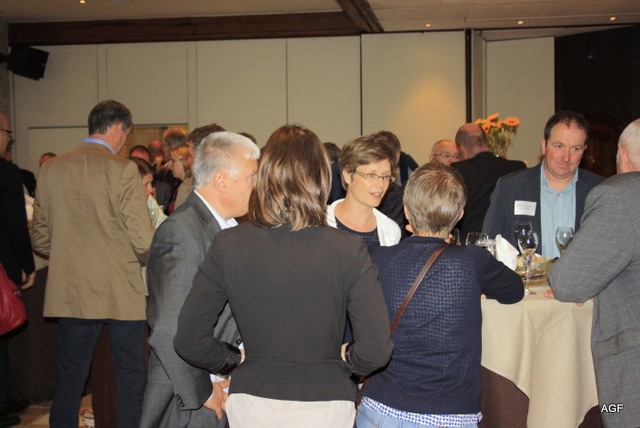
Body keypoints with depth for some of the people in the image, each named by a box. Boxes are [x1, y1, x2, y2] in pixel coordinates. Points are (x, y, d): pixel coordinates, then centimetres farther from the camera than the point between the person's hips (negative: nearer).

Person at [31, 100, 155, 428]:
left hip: (70, 293, 4)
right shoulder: (122, 170, -12)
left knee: (69, 380, 14)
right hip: (121, 293, -4)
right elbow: (144, 241, -15)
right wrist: (143, 258, 7)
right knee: (130, 379, 9)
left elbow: (40, 240, 7)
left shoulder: (51, 169, 2)